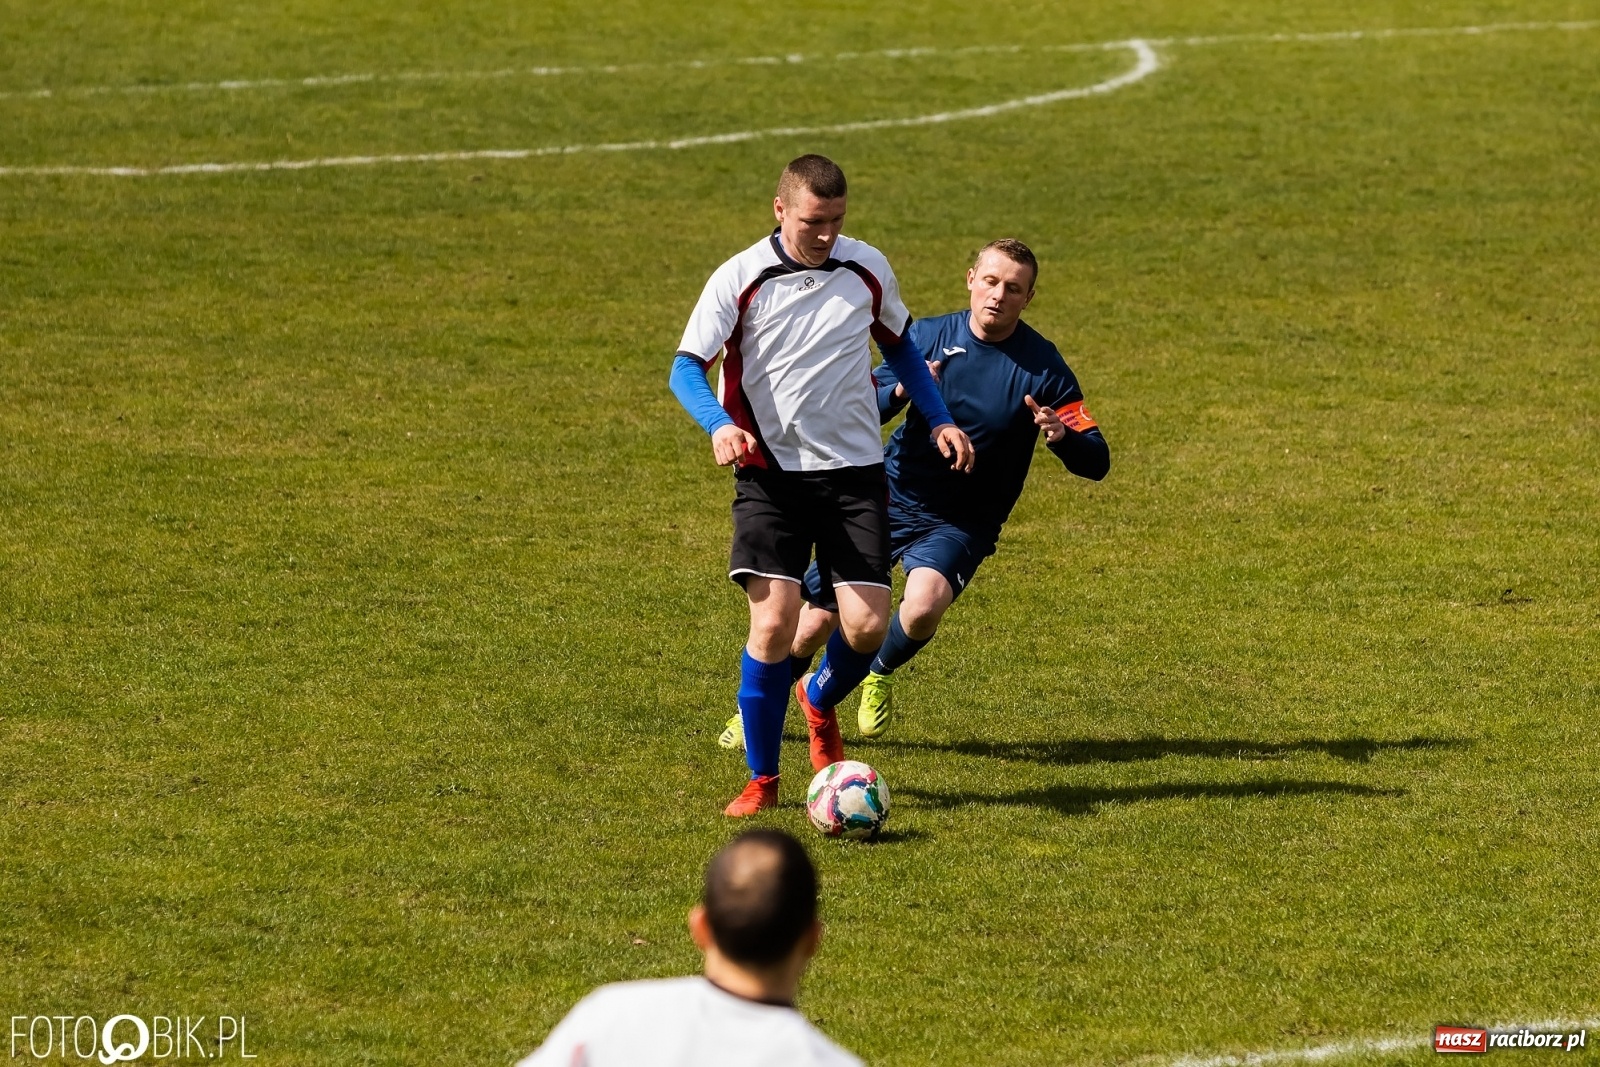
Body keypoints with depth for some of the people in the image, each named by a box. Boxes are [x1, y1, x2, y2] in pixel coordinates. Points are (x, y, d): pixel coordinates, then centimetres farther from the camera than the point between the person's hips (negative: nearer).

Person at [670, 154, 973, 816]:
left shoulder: (867, 269, 4)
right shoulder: (739, 279, -7)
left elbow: (898, 344, 22)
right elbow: (687, 367, -11)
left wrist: (938, 421, 14)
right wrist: (720, 425, -30)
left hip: (855, 470, 3)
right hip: (770, 472, -3)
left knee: (867, 626, -7)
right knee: (773, 621, -15)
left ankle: (820, 701, 29)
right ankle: (762, 779, 2)